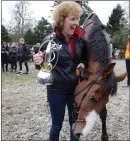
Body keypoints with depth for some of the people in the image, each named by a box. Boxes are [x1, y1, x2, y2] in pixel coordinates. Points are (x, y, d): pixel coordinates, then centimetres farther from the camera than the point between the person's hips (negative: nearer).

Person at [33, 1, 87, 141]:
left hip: (76, 88, 3)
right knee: (57, 125, 12)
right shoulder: (50, 40, -13)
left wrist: (83, 64, -10)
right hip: (56, 89, -3)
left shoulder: (80, 38, -4)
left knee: (76, 123, 18)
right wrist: (39, 62, -27)